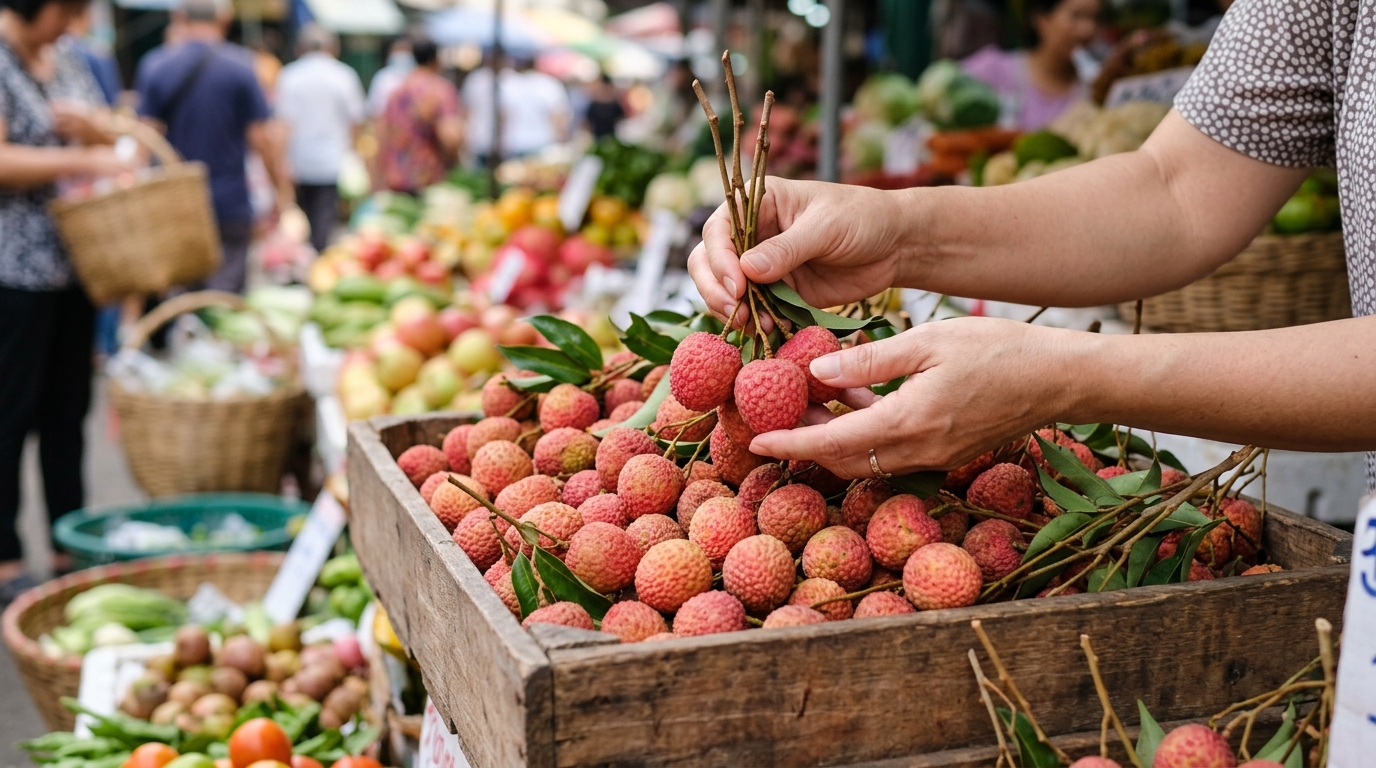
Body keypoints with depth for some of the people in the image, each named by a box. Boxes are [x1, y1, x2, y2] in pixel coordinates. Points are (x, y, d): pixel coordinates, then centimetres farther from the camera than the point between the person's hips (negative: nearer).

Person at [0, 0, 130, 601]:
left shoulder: (68, 65, 14)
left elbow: (109, 149, 20)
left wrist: (91, 128, -2)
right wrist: (80, 161, -21)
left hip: (74, 264, 7)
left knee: (68, 408, 12)